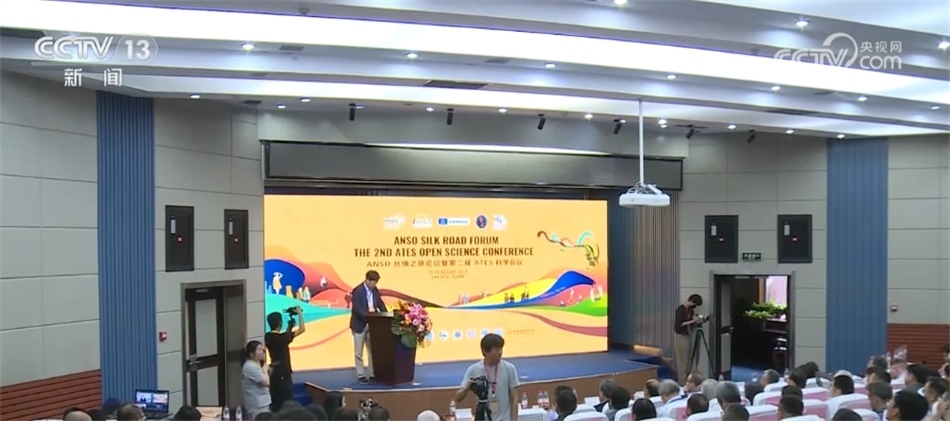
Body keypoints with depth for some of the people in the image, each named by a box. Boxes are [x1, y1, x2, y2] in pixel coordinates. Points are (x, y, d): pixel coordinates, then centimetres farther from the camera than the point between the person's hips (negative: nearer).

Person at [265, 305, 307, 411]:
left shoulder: (268, 337, 4)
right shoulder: (280, 338, -20)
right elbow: (302, 329, -16)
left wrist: (290, 325, 16)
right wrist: (299, 313, -4)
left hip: (274, 375, 8)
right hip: (283, 375, -8)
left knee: (275, 404, 13)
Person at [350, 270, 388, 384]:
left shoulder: (374, 290, 1)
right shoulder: (358, 291, -20)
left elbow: (380, 303, 9)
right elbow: (357, 310, -26)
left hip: (371, 325, 7)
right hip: (359, 325, -7)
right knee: (359, 353, 4)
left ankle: (372, 374, 17)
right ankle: (361, 375, 12)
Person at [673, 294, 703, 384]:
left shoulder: (691, 310, 9)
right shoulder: (680, 309, -16)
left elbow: (691, 325, 14)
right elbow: (678, 324, -22)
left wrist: (696, 321, -7)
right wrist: (692, 321, -22)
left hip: (688, 335, 8)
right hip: (680, 336, -8)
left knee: (690, 359, 9)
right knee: (682, 360, -4)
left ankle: (688, 381, 16)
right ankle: (682, 382, 1)